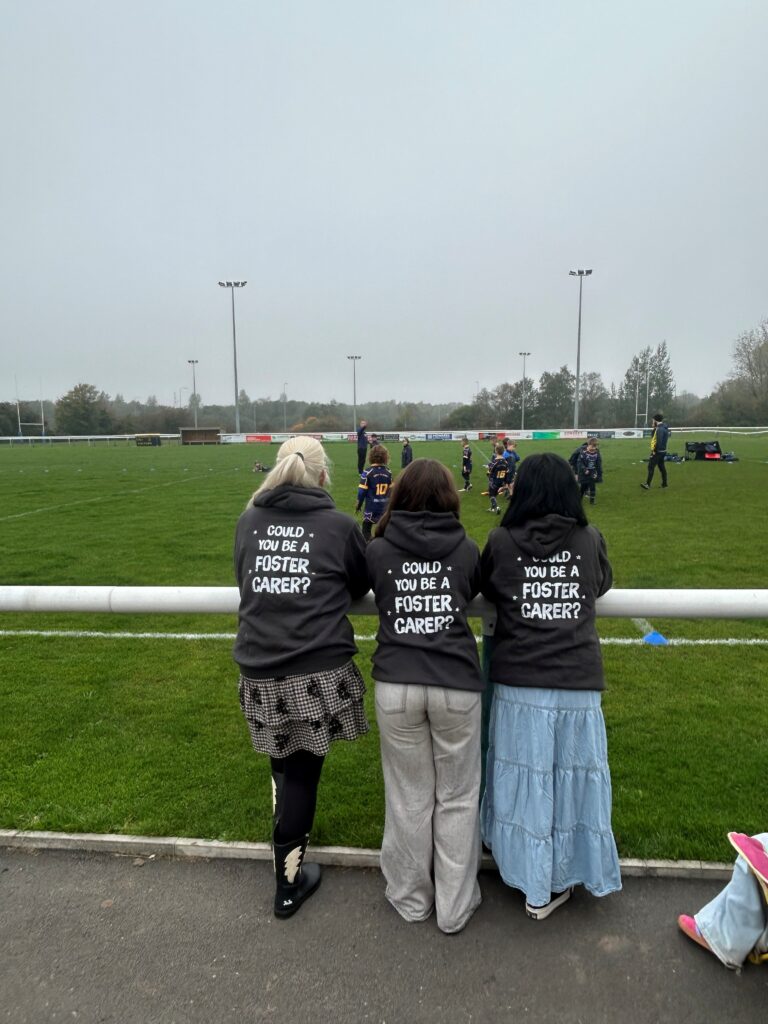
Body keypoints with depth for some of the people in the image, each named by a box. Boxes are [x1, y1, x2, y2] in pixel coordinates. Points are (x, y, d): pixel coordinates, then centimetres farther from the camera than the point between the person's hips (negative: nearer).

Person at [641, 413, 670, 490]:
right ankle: (664, 483, 20)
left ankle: (648, 484, -13)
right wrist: (655, 428, 6)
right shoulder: (664, 428, 14)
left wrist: (655, 450, -20)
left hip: (657, 452, -10)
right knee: (662, 467, 15)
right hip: (663, 451, 10)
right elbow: (654, 437, 18)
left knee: (651, 467, -9)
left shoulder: (660, 429, -18)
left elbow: (659, 441, -26)